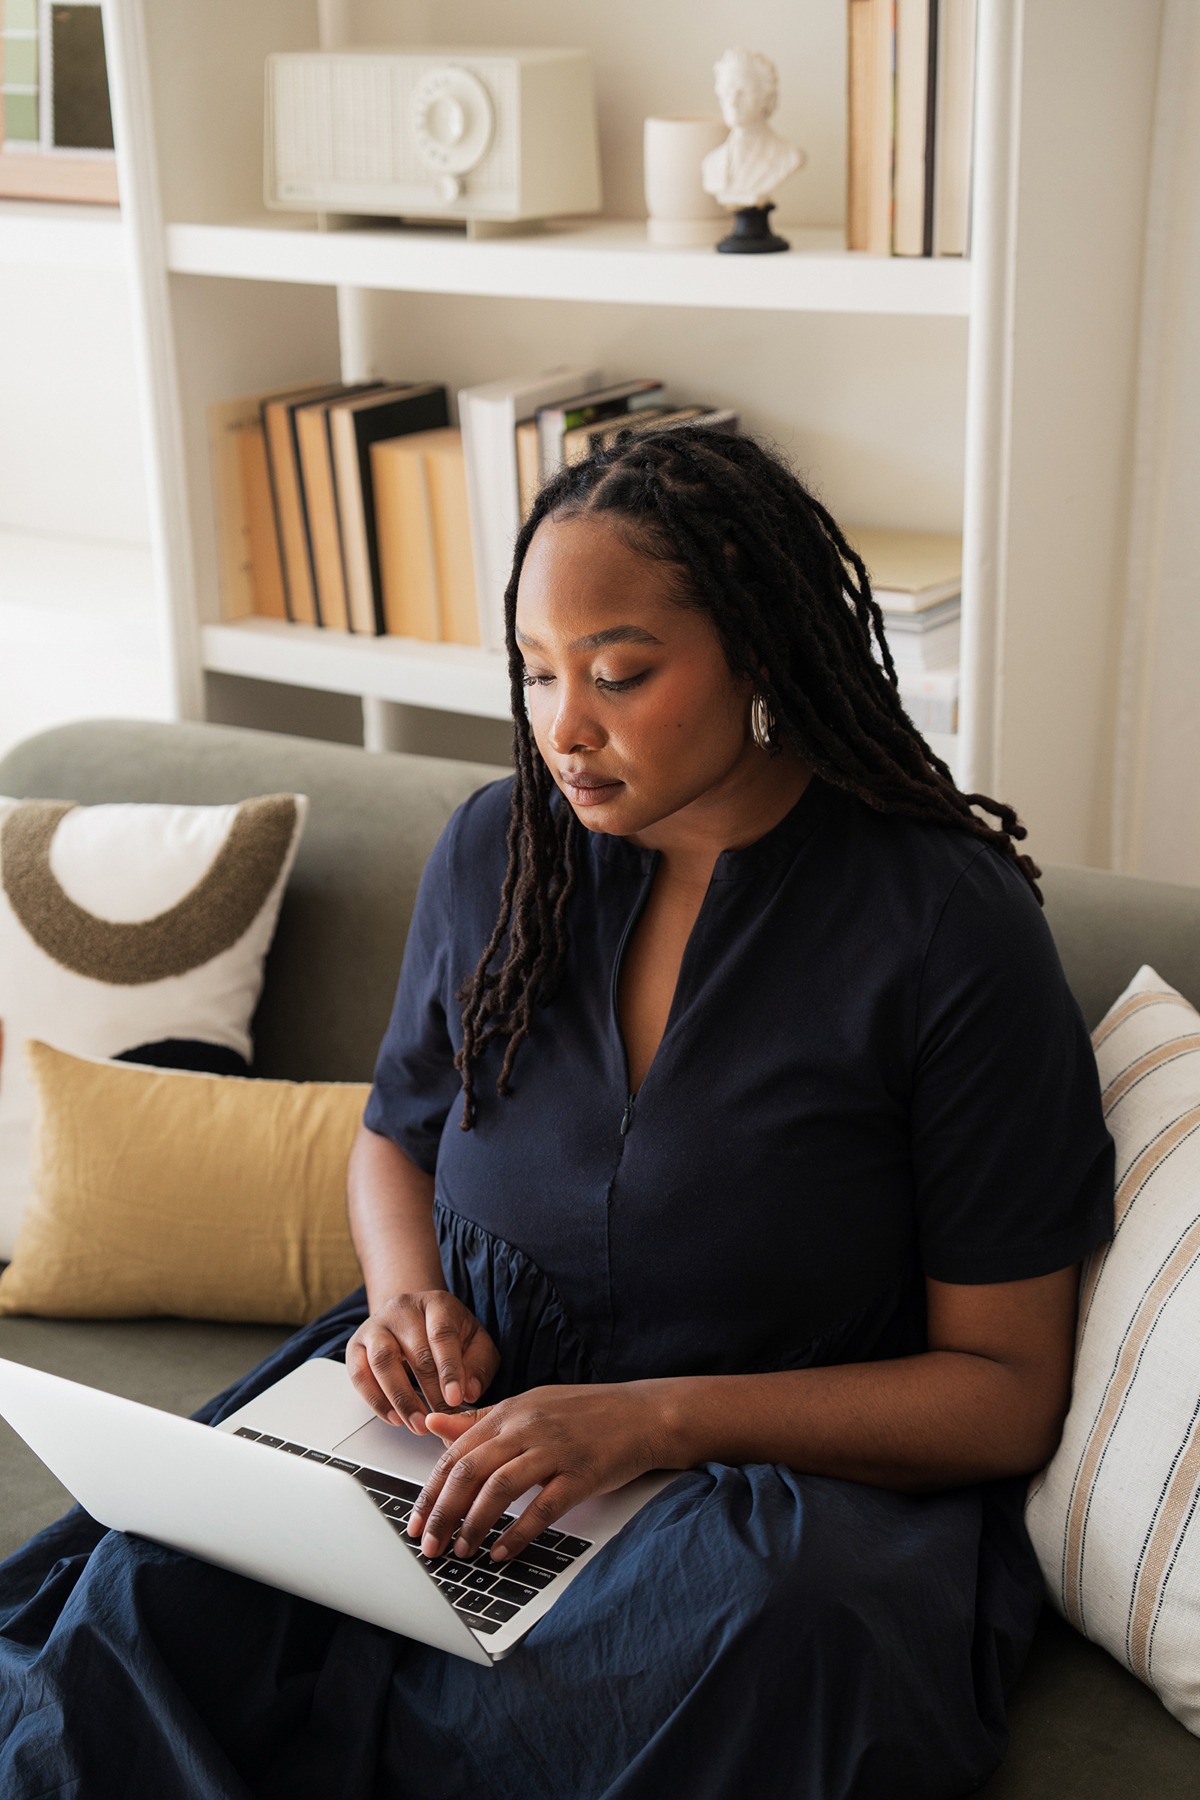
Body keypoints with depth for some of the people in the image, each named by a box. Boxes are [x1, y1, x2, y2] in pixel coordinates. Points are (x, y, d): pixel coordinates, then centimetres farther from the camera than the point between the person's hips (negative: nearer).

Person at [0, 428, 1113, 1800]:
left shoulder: (952, 927, -12)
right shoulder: (498, 848, 2)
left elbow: (1008, 1390, -9)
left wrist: (661, 1418, -22)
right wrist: (407, 1296, -4)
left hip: (809, 1471, -2)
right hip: (481, 1416, 3)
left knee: (779, 1633, -36)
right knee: (158, 1581, -26)